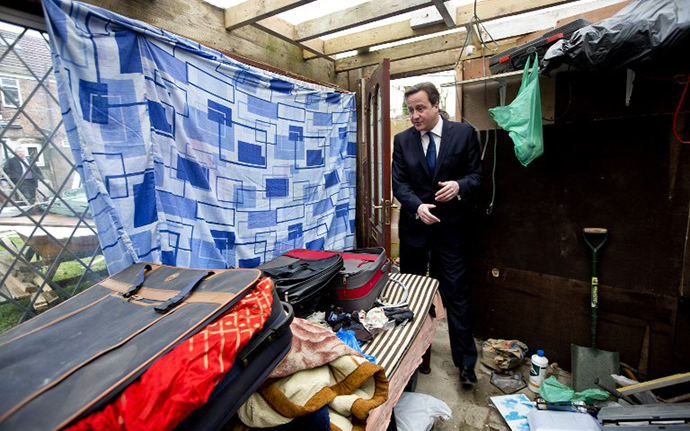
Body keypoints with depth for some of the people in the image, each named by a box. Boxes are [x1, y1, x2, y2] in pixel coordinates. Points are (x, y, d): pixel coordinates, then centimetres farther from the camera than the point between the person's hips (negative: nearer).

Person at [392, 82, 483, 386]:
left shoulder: (464, 133, -1)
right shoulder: (402, 140, 3)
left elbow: (476, 173, 2)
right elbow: (399, 182, -2)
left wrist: (460, 186, -20)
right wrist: (417, 206, -19)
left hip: (450, 225, -2)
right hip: (414, 224, 3)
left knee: (455, 292, 1)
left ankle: (465, 361, 18)